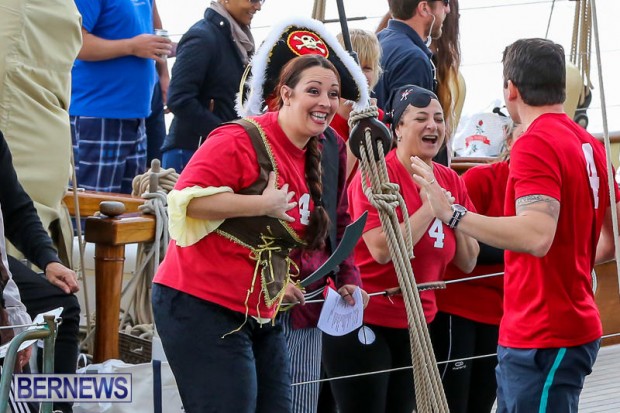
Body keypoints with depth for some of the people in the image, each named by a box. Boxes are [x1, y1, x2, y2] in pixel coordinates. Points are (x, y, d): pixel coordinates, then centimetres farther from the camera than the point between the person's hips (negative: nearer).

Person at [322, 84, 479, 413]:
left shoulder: (451, 182, 6)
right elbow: (381, 249, -25)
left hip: (415, 324, 7)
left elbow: (467, 263, 8)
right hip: (363, 322, -7)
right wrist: (429, 207, -19)